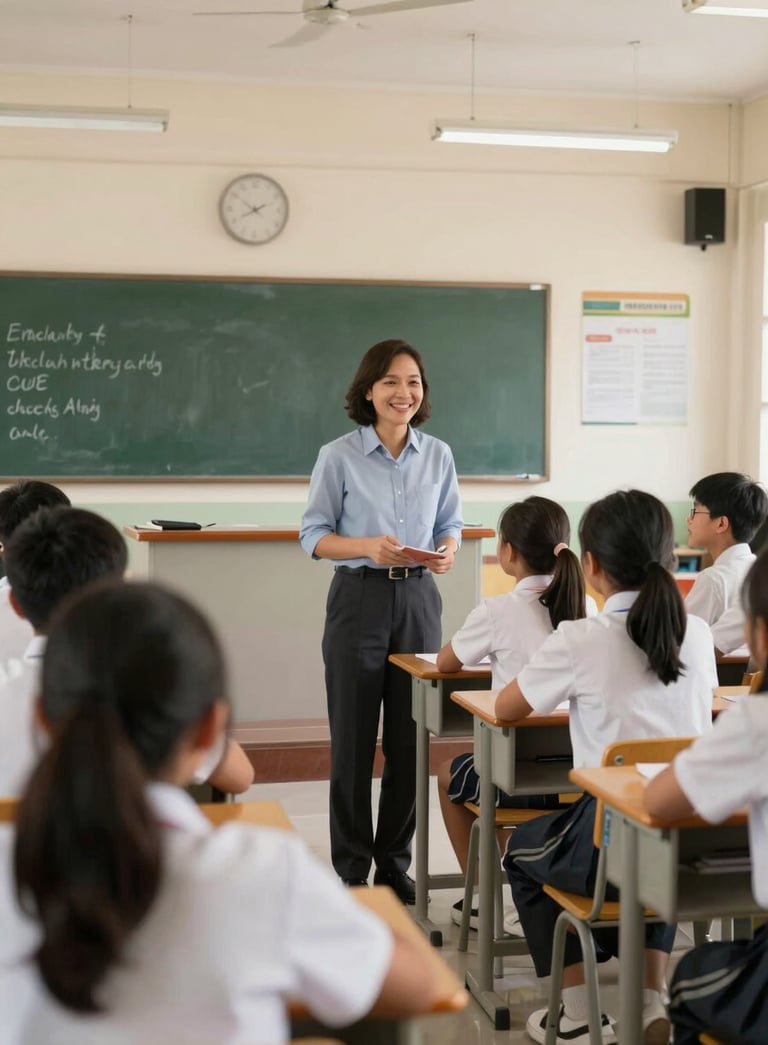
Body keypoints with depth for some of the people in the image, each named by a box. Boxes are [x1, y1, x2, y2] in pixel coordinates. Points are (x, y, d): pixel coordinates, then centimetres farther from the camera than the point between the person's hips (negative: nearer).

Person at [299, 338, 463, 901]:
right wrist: (369, 546, -20)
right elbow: (314, 535, -3)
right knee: (353, 739, 2)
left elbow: (451, 525, 12)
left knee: (410, 739, 7)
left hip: (418, 599, 3)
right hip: (359, 599, -3)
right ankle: (351, 868, 15)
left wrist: (449, 550, -11)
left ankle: (395, 862, 22)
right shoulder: (339, 457, -5)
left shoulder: (438, 455, 5)